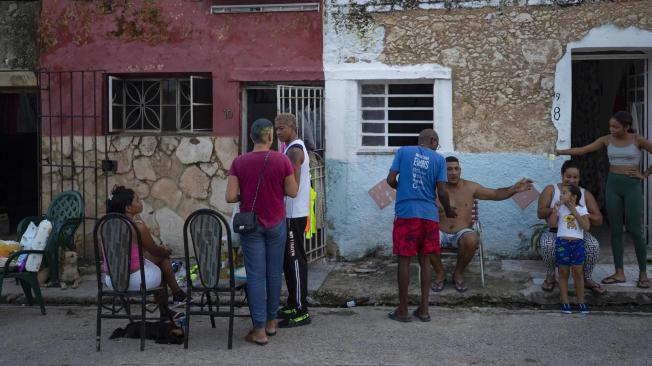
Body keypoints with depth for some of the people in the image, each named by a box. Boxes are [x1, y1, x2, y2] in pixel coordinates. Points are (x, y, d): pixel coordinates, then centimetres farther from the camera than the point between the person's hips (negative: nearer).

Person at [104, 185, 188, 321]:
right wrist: (166, 251, 22)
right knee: (163, 257, 17)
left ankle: (165, 312, 35)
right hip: (134, 280, -7)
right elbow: (155, 251, -2)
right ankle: (178, 295, 34)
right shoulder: (138, 226, -17)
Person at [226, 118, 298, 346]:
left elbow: (230, 197, -9)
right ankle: (271, 321, 25)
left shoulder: (239, 162, -8)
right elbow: (292, 192, -2)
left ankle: (259, 329, 1)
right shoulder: (282, 160, -8)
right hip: (276, 224, 1)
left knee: (255, 275, 1)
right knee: (274, 272, 13)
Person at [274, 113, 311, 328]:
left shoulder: (294, 150, -15)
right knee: (289, 260, 15)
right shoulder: (296, 148, 18)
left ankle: (301, 312, -6)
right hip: (292, 212, 11)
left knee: (296, 261, -8)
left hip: (294, 214, -11)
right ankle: (293, 305, 23)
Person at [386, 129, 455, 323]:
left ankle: (403, 310, 7)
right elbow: (442, 192, -1)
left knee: (404, 260, 3)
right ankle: (423, 309, 12)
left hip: (406, 213, -1)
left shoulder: (403, 151, 4)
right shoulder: (438, 159, 4)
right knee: (424, 260, 10)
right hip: (429, 215, 1)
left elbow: (391, 180, 0)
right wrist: (448, 210, 17)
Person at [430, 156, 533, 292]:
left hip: (462, 233, 1)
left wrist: (513, 189, -8)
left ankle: (458, 273, -5)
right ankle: (440, 273, -5)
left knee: (471, 240, -34)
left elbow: (495, 194, 8)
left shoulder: (470, 187, 4)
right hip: (440, 233, -1)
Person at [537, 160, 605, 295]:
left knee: (594, 245, -29)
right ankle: (550, 277, -7)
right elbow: (540, 213, -8)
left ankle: (586, 279, -4)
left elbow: (599, 220, 3)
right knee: (547, 245, -36)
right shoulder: (551, 190, 5)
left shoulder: (585, 194, 10)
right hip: (555, 233, -2)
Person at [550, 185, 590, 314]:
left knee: (578, 273, 3)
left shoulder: (581, 209, 2)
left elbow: (586, 226, -9)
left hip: (577, 243, -1)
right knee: (563, 273, 4)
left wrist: (574, 212, -11)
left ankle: (581, 302, 13)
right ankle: (565, 302, 10)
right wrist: (555, 209, -11)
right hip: (562, 242, 1)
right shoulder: (560, 208, 5)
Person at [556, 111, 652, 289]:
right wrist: (560, 151, -13)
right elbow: (582, 150, -3)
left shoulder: (637, 140, -5)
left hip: (632, 186, -3)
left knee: (635, 230, -2)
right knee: (615, 230, 4)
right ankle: (619, 272, 10)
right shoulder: (606, 140, 2)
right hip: (613, 185, 4)